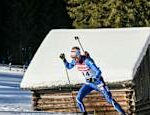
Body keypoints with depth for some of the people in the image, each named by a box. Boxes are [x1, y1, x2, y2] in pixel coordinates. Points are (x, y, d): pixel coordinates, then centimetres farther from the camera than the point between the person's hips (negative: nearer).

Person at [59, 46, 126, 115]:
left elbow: (98, 72, -33)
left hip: (97, 82, -6)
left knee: (110, 100, -9)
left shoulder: (87, 61, -29)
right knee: (78, 98, -5)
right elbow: (68, 67, 13)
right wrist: (64, 59, -2)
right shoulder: (75, 61, -8)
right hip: (88, 83, 6)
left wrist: (94, 79, -49)